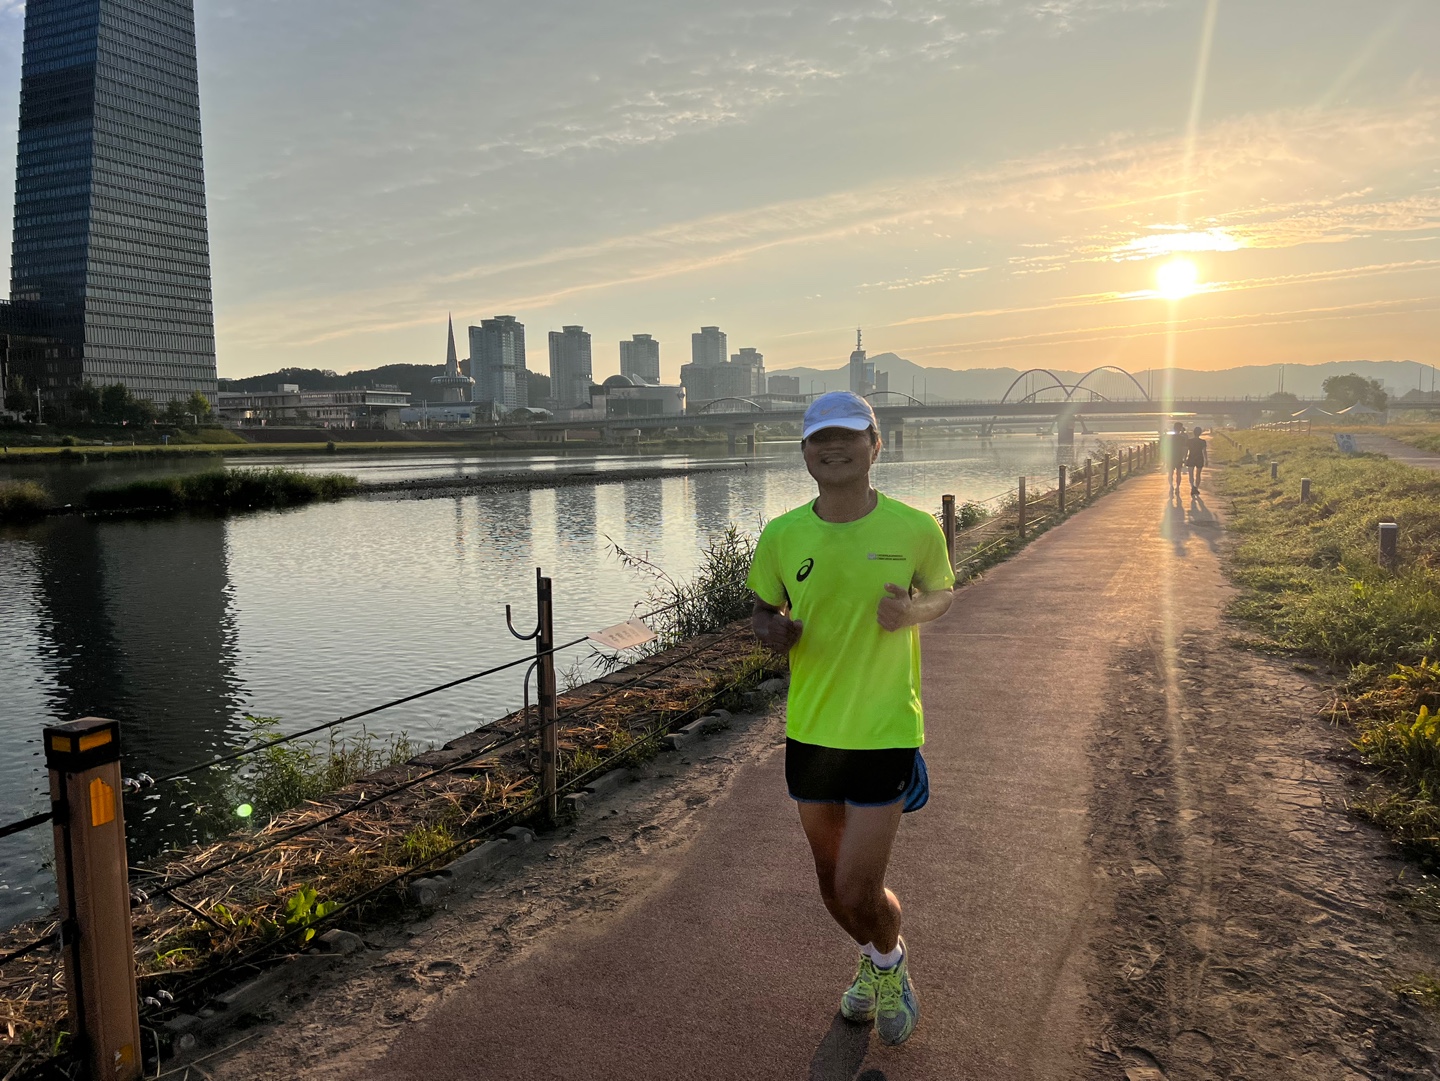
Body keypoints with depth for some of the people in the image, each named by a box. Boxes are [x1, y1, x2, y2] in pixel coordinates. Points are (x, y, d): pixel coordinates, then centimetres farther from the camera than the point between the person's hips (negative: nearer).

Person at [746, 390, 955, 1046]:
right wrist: (771, 630, -13)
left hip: (885, 731, -3)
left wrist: (913, 612, -15)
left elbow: (941, 593, 8)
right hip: (809, 732, 3)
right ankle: (873, 960, 51)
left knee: (857, 892, -4)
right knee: (833, 887, 18)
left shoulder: (915, 528, -11)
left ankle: (890, 962, 33)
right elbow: (764, 609, 10)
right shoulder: (781, 536, -5)